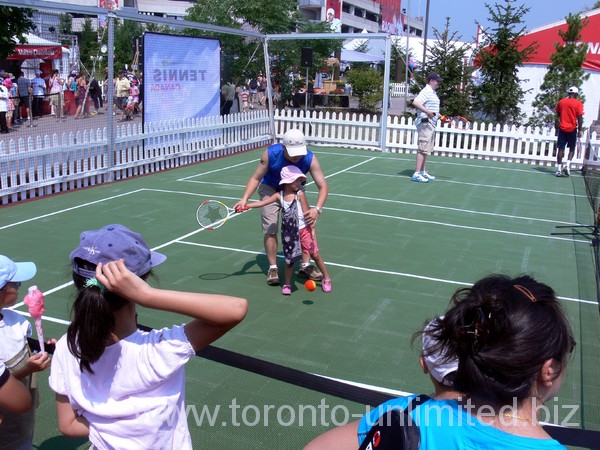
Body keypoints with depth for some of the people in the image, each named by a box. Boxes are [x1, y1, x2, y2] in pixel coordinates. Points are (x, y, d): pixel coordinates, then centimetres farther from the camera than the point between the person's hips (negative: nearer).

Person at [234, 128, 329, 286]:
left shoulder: (310, 159, -32)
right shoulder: (271, 153, -33)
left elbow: (323, 186, -31)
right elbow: (256, 178, -20)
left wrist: (317, 209, -48)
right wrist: (245, 198, -35)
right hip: (270, 188, -1)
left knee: (305, 224, -6)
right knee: (270, 228, -9)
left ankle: (305, 266, 8)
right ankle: (273, 268, 5)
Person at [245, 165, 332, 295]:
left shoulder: (300, 194, -8)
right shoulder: (279, 196, -2)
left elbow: (307, 213, -7)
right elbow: (262, 202, 0)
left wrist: (312, 229, -10)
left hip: (304, 230, -2)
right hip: (289, 233, 2)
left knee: (315, 255, 4)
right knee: (290, 258, 4)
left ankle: (326, 279, 21)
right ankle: (287, 283, 20)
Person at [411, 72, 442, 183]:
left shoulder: (433, 93, 17)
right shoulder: (426, 91, -14)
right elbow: (415, 102, -29)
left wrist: (437, 114, 15)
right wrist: (427, 112, -33)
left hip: (431, 124, 10)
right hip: (425, 123, -10)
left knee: (426, 150, 14)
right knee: (423, 149, -10)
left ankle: (423, 172, 22)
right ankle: (416, 174, -9)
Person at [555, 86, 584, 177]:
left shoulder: (561, 102, 4)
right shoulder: (578, 103, -5)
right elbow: (580, 118, -8)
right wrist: (580, 130, -4)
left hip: (562, 129, 2)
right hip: (572, 129, -2)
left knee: (561, 149, 3)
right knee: (572, 149, 12)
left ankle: (559, 170, -1)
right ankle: (567, 165, -7)